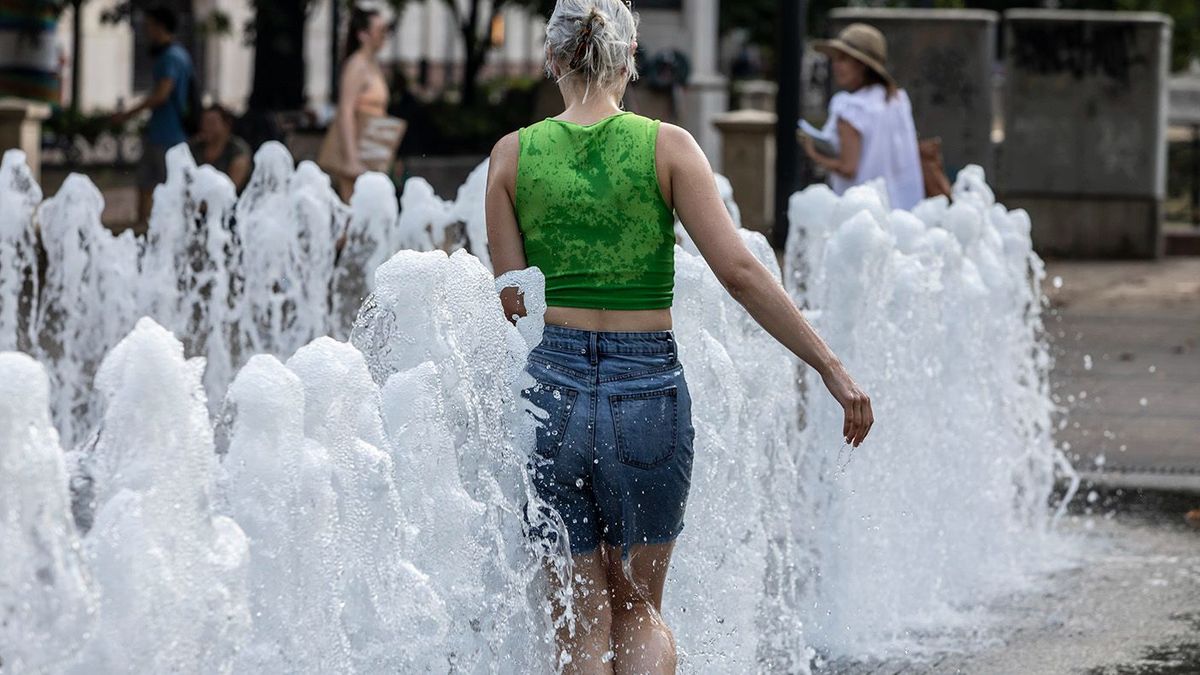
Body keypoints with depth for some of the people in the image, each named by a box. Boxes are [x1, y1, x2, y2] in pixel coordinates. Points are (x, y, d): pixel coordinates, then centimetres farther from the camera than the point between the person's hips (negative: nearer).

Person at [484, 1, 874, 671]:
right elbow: (740, 270, -10)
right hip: (648, 389, 0)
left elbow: (513, 301, 1)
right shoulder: (667, 146, -3)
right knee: (639, 611, 17)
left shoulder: (513, 155, 2)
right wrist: (831, 366, -7)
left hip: (551, 385, 1)